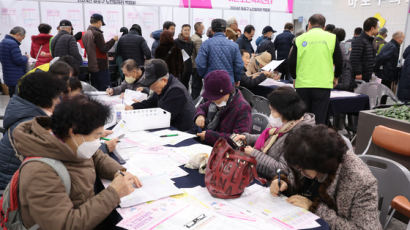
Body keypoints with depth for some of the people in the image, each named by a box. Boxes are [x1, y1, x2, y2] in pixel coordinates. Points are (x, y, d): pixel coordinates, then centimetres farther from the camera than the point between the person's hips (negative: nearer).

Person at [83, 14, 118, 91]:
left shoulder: (85, 34, 12)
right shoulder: (97, 33, -14)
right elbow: (103, 49, -15)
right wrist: (113, 40, -6)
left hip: (91, 66, 9)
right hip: (100, 67, -9)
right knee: (105, 90, -4)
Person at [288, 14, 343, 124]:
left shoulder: (299, 39, 5)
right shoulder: (331, 38, 5)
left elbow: (291, 63, 6)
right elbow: (339, 62, 7)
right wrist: (335, 76, 27)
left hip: (302, 85, 1)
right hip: (323, 85, -1)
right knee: (319, 120, 2)